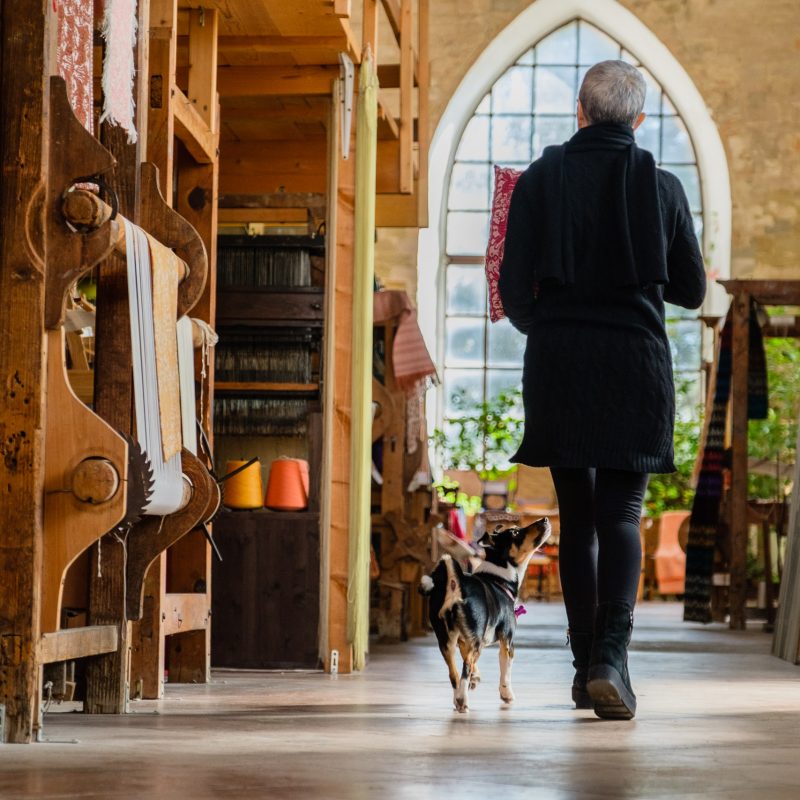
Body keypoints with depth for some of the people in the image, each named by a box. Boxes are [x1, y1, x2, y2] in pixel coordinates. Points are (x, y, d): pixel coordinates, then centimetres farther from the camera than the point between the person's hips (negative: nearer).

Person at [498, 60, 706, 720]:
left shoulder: (539, 180, -1)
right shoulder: (661, 185, 0)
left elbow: (513, 290, 0)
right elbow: (691, 291, 7)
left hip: (557, 367, 1)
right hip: (635, 363, -1)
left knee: (576, 516, 11)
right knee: (622, 513, 0)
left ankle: (586, 667, 13)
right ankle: (611, 657, -18)